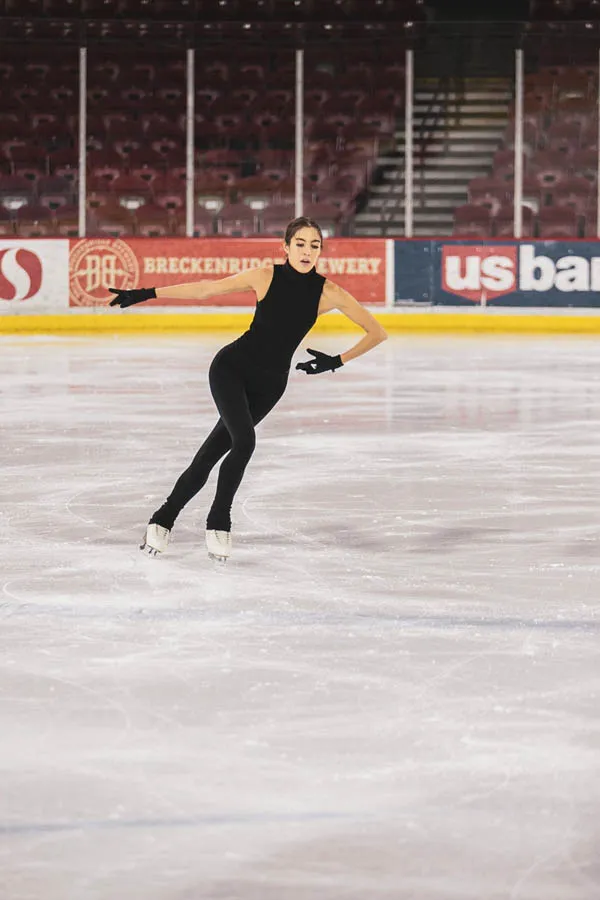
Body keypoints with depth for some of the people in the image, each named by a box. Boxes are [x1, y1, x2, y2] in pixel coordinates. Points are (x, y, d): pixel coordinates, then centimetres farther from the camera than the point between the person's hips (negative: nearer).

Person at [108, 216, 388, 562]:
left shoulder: (328, 293, -10)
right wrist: (146, 294, -7)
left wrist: (338, 361, -4)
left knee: (213, 451, 5)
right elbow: (204, 289, -6)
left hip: (269, 384, 2)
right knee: (244, 441, -22)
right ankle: (219, 523, -4)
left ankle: (165, 519, 20)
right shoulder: (266, 277, -12)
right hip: (231, 367, -2)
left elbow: (377, 332, -3)